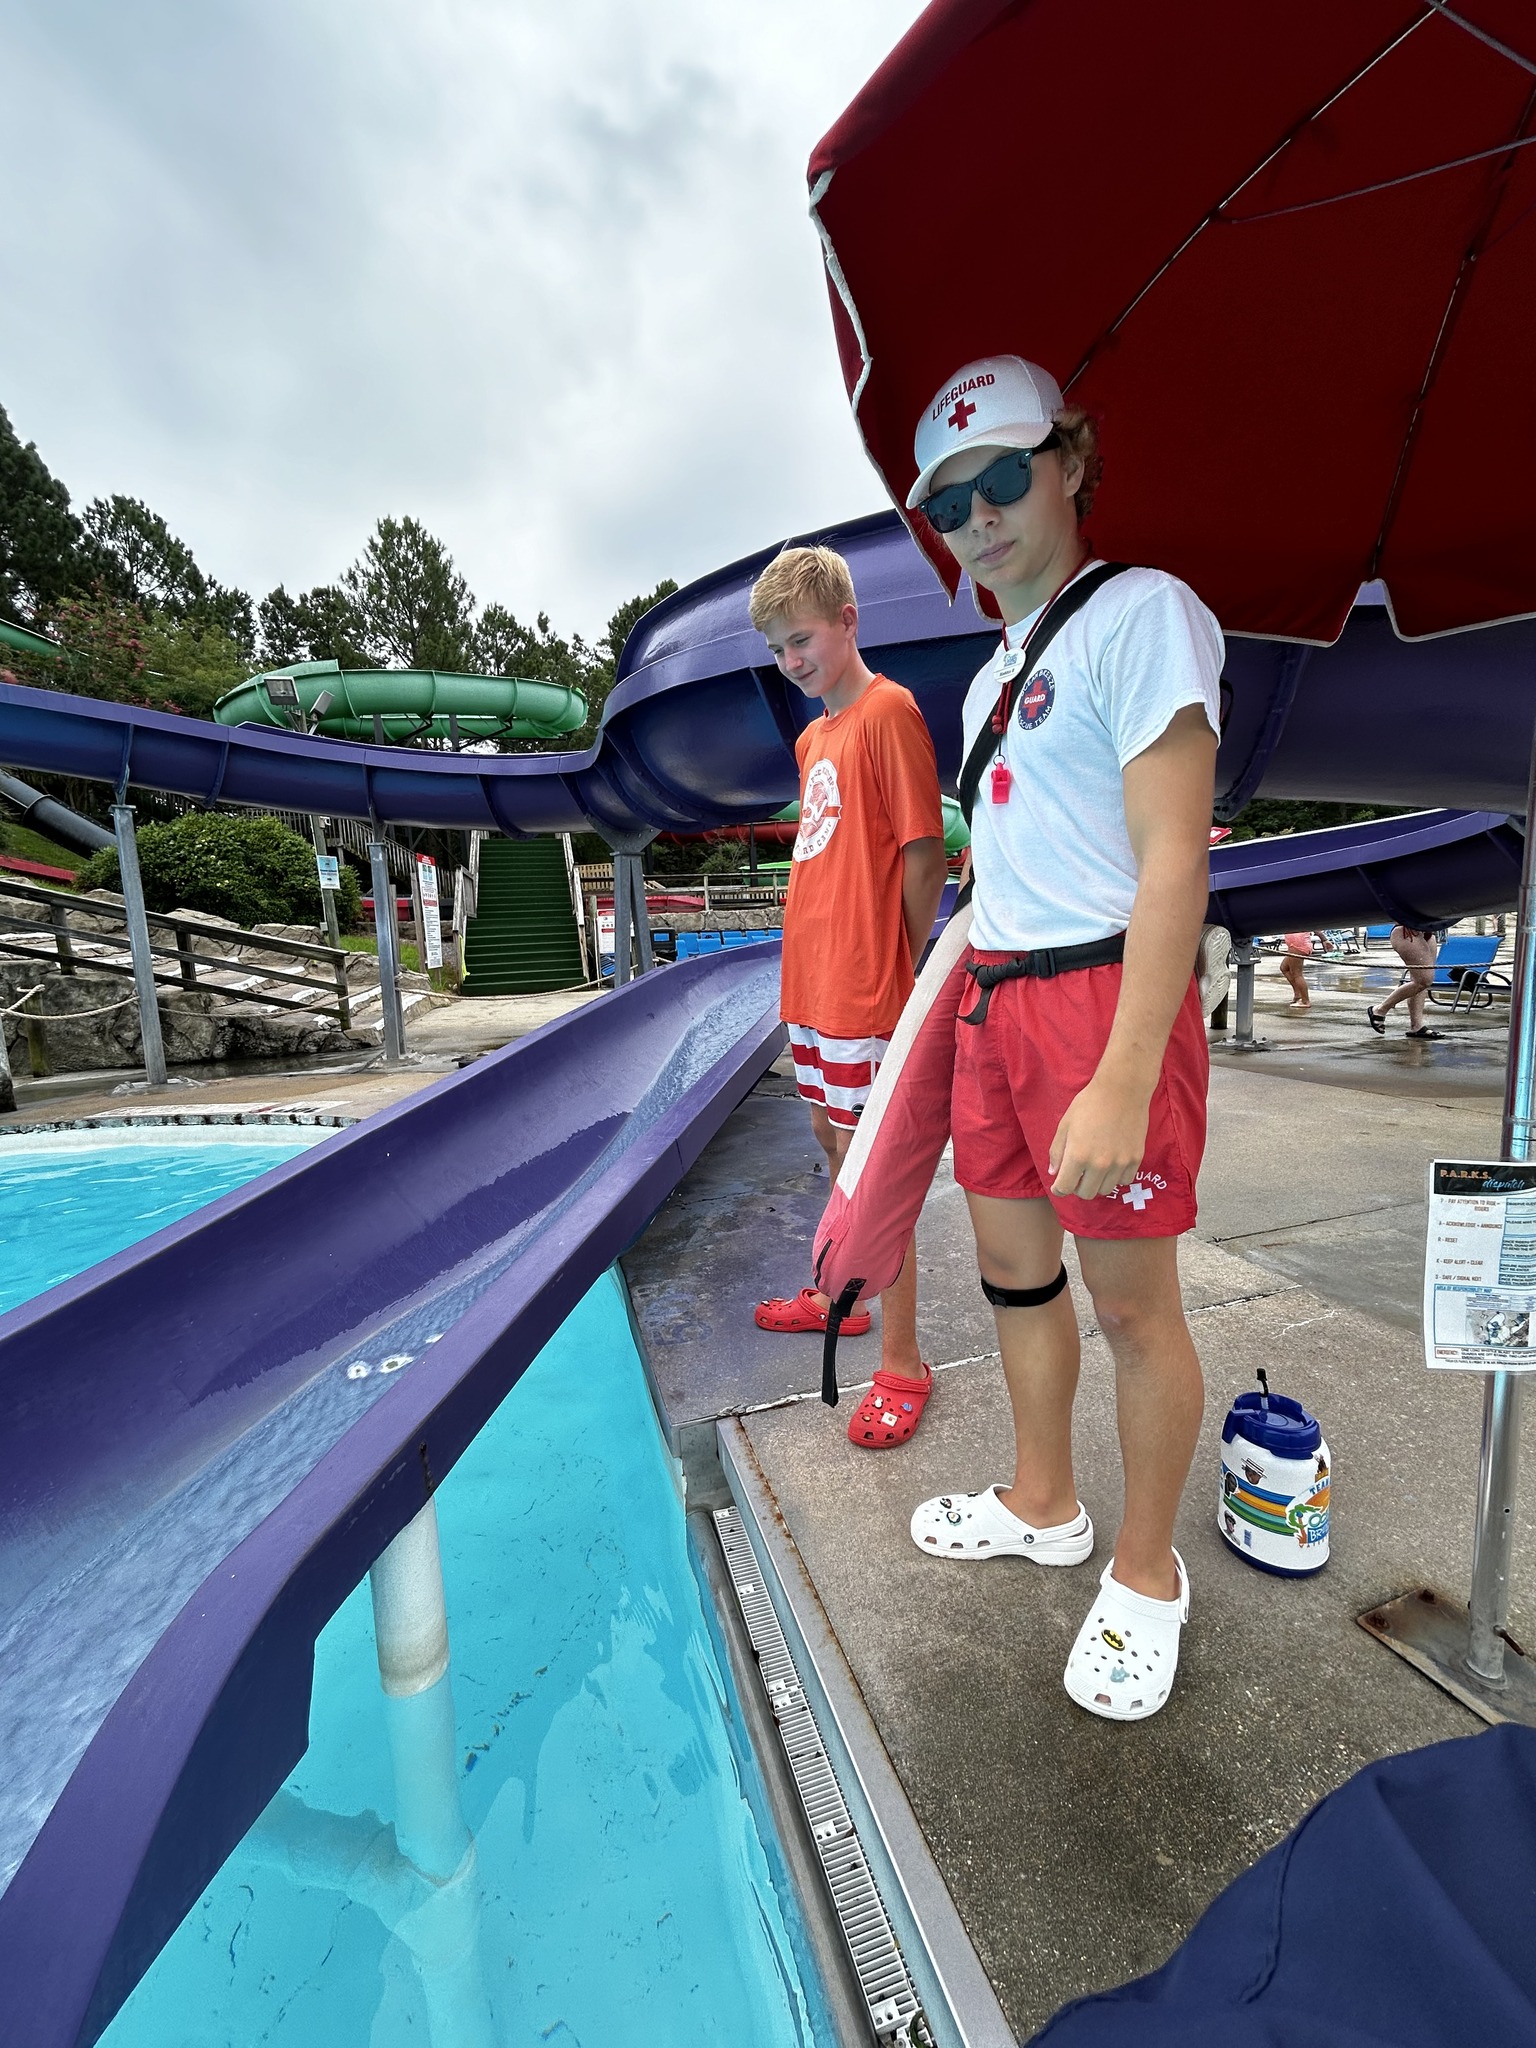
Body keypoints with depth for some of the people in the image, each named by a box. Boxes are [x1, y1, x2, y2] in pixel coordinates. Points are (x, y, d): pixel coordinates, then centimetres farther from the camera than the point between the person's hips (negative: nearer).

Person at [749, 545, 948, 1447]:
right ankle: (838, 1296, 37)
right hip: (813, 981, 9)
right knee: (833, 1143, 19)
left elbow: (926, 855, -14)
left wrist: (900, 969, -8)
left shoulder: (889, 710, -9)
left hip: (865, 992, -9)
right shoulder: (812, 736, 17)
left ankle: (902, 1364, 11)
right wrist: (812, 964, 14)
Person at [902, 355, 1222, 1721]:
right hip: (996, 998, 9)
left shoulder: (1143, 612, -6)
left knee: (1133, 1303, 4)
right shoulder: (996, 669, 20)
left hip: (1106, 994, -8)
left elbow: (1173, 863, -17)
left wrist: (1122, 1083, -24)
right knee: (1013, 1269, 16)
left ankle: (1146, 1574, 27)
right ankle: (1043, 1506, 38)